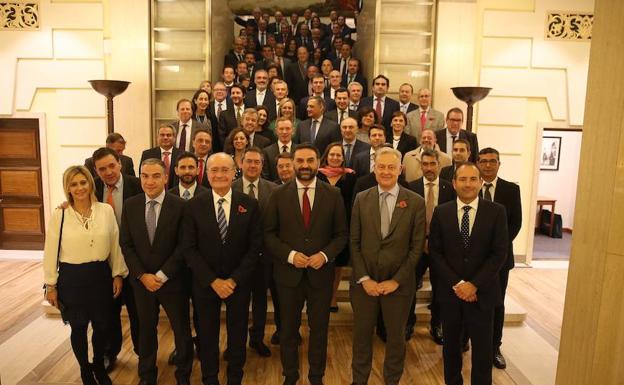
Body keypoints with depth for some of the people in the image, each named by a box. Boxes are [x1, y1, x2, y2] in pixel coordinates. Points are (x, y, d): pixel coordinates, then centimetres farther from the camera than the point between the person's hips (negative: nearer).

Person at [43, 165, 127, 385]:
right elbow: (51, 251, -4)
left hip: (101, 275, 2)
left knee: (102, 326, 14)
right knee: (79, 328, 15)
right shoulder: (59, 215, -9)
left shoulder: (106, 210, -6)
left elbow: (115, 245, 1)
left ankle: (99, 365, 41)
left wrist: (118, 274, 3)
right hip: (71, 278, -1)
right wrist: (51, 285, -1)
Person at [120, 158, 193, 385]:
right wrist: (142, 276, -9)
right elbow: (126, 245, -1)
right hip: (141, 281, 3)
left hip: (172, 280, -2)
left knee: (182, 330, 10)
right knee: (146, 330, 18)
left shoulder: (179, 206, -12)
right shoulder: (130, 205, -2)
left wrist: (162, 275, -15)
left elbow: (183, 246, -12)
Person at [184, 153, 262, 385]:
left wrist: (233, 280, -13)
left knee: (237, 333, 15)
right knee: (207, 334, 15)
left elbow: (255, 247, -7)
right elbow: (189, 248, -7)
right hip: (205, 283, 0)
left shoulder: (250, 205, -7)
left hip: (239, 282, 0)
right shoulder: (194, 206, -6)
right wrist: (213, 280, -14)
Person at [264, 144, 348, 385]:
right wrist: (290, 255, -15)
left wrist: (325, 255, -15)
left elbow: (341, 234, 1)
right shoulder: (278, 195, -2)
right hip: (288, 272, 0)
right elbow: (268, 234, -2)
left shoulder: (333, 195, -1)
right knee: (288, 329, 15)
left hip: (321, 272, 0)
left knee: (319, 328, 14)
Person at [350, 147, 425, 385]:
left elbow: (417, 247, -5)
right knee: (361, 334, 15)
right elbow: (354, 242, 0)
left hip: (398, 284, -1)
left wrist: (396, 280, -10)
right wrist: (364, 278, -7)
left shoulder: (415, 202, -4)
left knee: (396, 336, 16)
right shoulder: (361, 199, 0)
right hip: (364, 282, 1)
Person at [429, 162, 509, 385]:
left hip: (482, 292, -1)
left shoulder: (496, 212, -4)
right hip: (450, 291, 2)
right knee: (451, 343, 15)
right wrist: (456, 284, -12)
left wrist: (474, 285, -14)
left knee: (482, 347, 9)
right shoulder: (441, 212, 0)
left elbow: (499, 253, -7)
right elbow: (435, 252, -3)